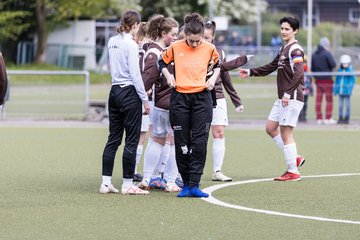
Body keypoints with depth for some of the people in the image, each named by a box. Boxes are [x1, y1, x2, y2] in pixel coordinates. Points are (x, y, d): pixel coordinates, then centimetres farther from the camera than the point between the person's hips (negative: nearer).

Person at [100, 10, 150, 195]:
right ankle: (127, 184, 1)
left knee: (113, 139, 10)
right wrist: (145, 99, -10)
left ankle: (106, 183, 9)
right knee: (132, 140, -1)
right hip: (130, 93, -7)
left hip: (114, 91, 7)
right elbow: (135, 74, -16)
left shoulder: (112, 42, 8)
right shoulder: (131, 45, -13)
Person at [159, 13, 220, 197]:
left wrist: (214, 77, 3)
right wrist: (168, 76, -1)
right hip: (179, 98, 0)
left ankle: (194, 185, -6)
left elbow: (218, 63, 19)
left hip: (202, 97, 0)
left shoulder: (209, 48, -2)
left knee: (199, 143, -6)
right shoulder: (175, 47, -4)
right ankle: (186, 184, 11)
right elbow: (163, 61, 14)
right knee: (181, 143, 2)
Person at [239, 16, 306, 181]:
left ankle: (293, 172, 0)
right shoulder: (283, 49, 17)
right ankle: (294, 159, 17)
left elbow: (298, 73, -23)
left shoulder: (295, 50, -12)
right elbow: (270, 67, 27)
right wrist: (250, 72, 22)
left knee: (285, 132, -7)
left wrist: (288, 93, -26)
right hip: (282, 98, 10)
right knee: (271, 128, 12)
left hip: (292, 98, -10)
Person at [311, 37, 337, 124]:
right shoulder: (327, 54, -12)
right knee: (329, 100, 1)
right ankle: (328, 118, -2)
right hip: (327, 79, -6)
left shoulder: (314, 55, 8)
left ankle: (319, 118, 6)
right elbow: (333, 65, -19)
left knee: (318, 100, 6)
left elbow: (312, 68, 11)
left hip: (318, 80, 6)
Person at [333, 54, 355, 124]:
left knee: (347, 104, 2)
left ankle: (347, 118, 8)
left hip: (347, 91, -4)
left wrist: (350, 89, -14)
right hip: (340, 91, 4)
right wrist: (335, 90, 11)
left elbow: (352, 81, -6)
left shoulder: (350, 71, -5)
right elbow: (337, 81, 13)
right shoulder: (339, 71, 6)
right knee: (340, 105, 9)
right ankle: (340, 118, 16)